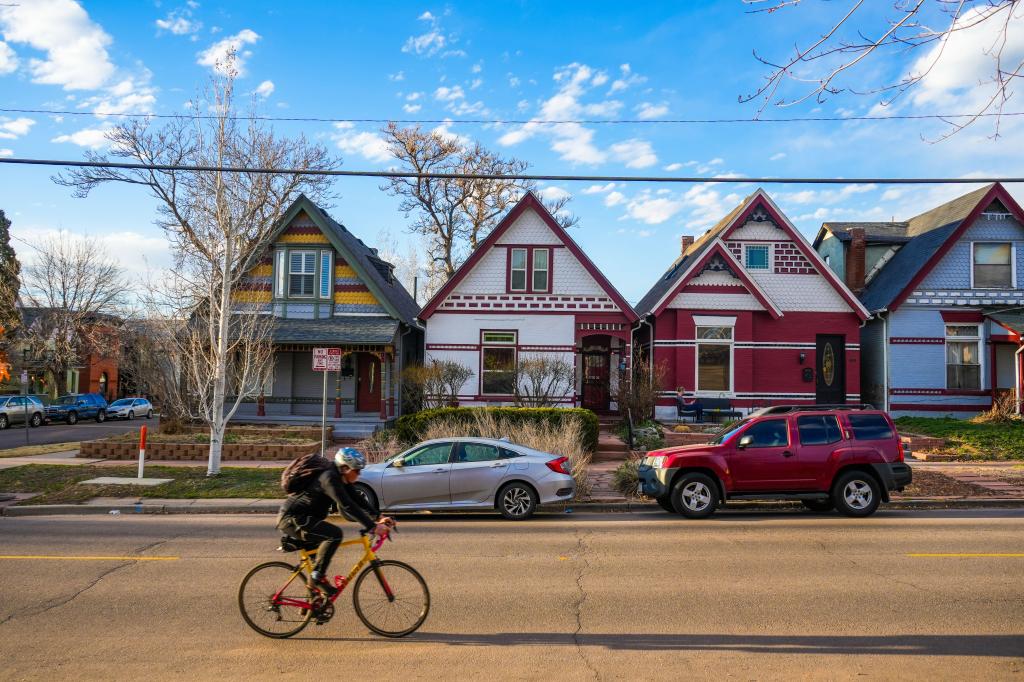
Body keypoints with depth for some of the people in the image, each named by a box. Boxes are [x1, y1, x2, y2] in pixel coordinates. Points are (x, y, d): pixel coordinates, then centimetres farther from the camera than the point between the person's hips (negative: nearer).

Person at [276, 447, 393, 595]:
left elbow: (358, 501, 7)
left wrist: (378, 518, -6)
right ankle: (317, 576, -16)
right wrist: (372, 527, -33)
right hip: (292, 519, -11)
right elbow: (347, 506, -31)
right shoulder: (329, 478, -23)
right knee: (334, 534, -25)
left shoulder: (341, 479, 8)